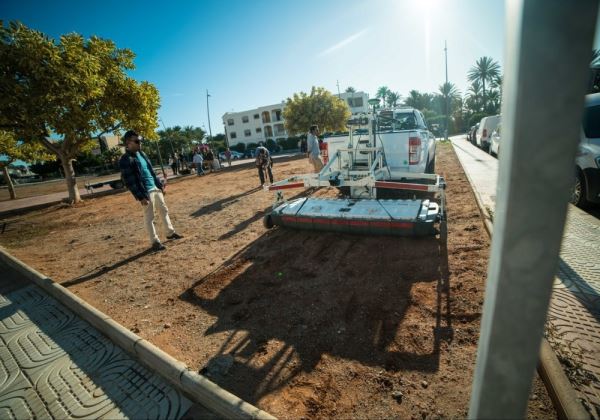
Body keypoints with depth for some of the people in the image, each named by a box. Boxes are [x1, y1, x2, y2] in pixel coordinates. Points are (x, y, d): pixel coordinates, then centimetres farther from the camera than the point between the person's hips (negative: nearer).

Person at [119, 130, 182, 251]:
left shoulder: (141, 154, 12)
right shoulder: (125, 160, -14)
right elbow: (129, 181, -18)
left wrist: (160, 185, 17)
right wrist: (141, 197, -21)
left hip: (155, 188, 9)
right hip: (145, 192, -8)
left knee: (164, 211, 16)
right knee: (149, 218, 1)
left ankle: (170, 233, 30)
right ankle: (155, 241, 11)